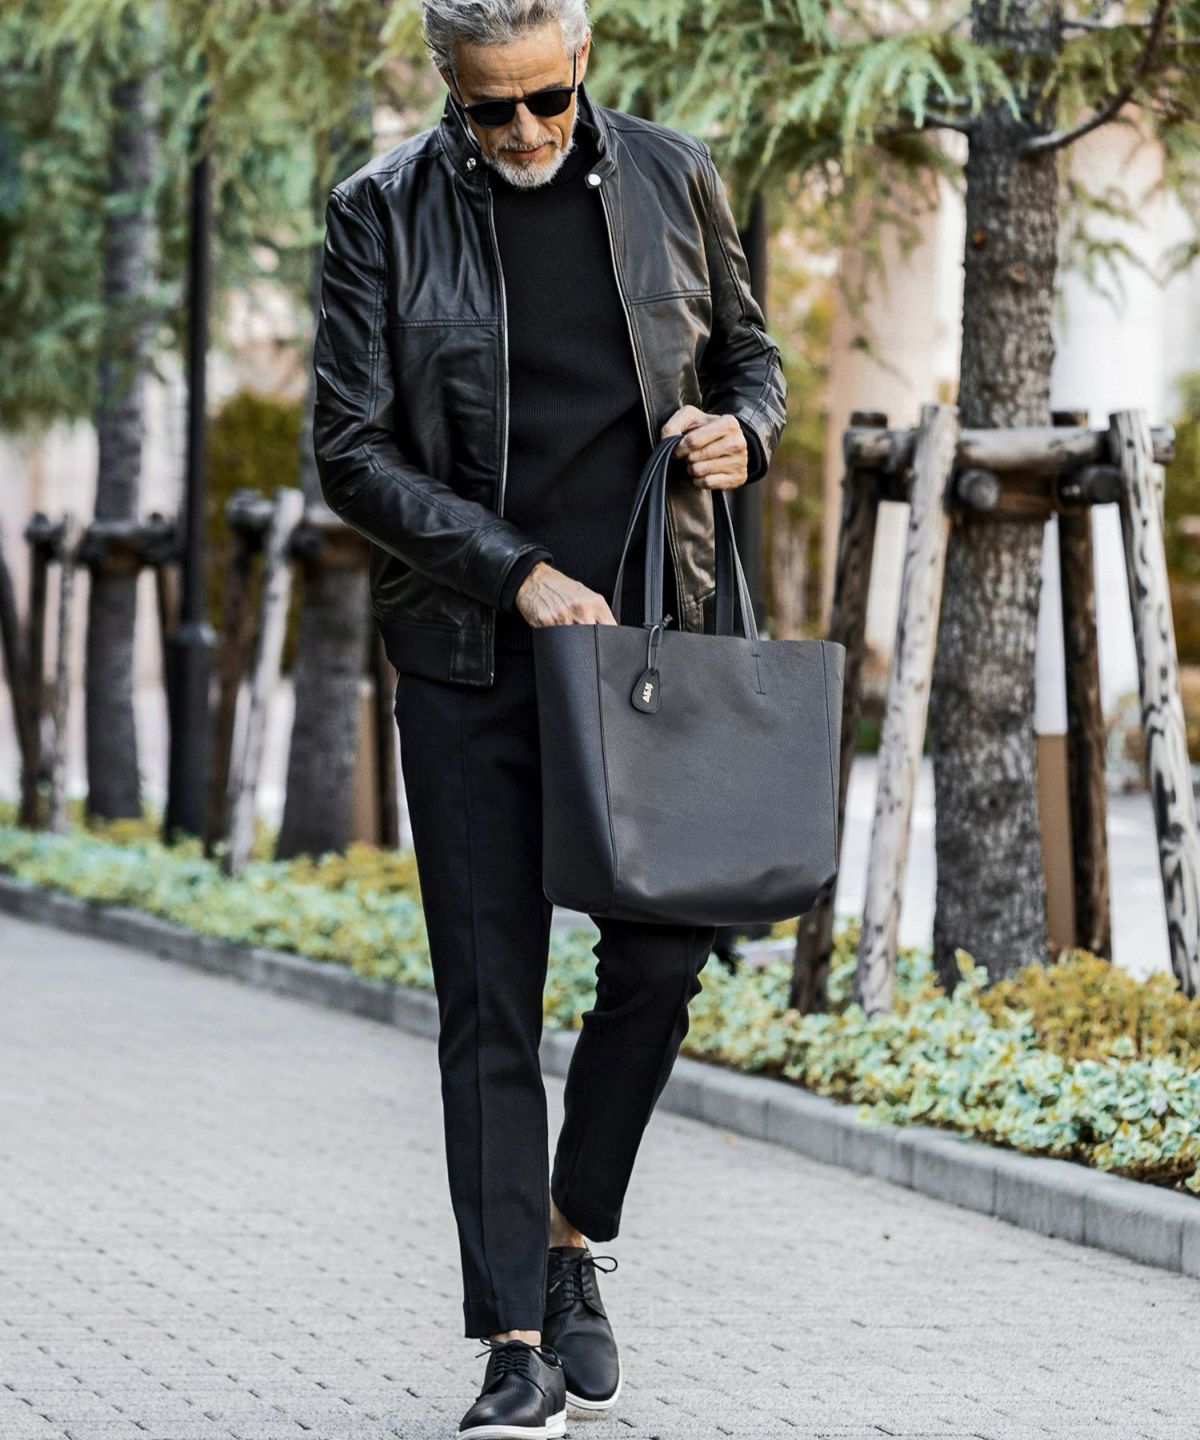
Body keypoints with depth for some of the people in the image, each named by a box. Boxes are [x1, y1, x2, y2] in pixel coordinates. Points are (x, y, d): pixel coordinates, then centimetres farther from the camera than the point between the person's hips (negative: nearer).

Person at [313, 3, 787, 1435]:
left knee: (662, 951, -2)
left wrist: (744, 430, -7)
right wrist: (518, 573, -15)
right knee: (490, 997, -3)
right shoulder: (381, 215, -4)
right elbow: (351, 453, -6)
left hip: (644, 628, 2)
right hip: (467, 652, -2)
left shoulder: (672, 179, 3)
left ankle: (572, 1238, 24)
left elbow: (748, 351, 17)